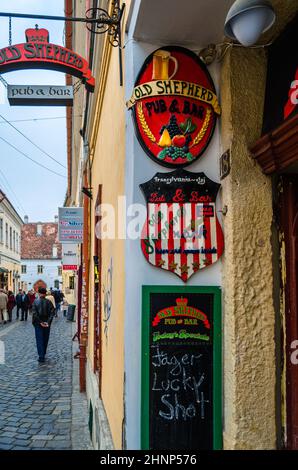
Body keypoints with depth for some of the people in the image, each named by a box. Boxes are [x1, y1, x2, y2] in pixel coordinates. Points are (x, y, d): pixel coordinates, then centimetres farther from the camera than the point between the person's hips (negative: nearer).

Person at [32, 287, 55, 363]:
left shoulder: (35, 301, -6)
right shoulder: (48, 302, -5)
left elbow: (34, 313, -14)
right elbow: (52, 312, -12)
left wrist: (40, 322, -13)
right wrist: (48, 322, -13)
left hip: (38, 323, -1)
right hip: (47, 323, 1)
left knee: (39, 340, 2)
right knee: (45, 339, 16)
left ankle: (41, 356, -6)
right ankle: (43, 354, 27)